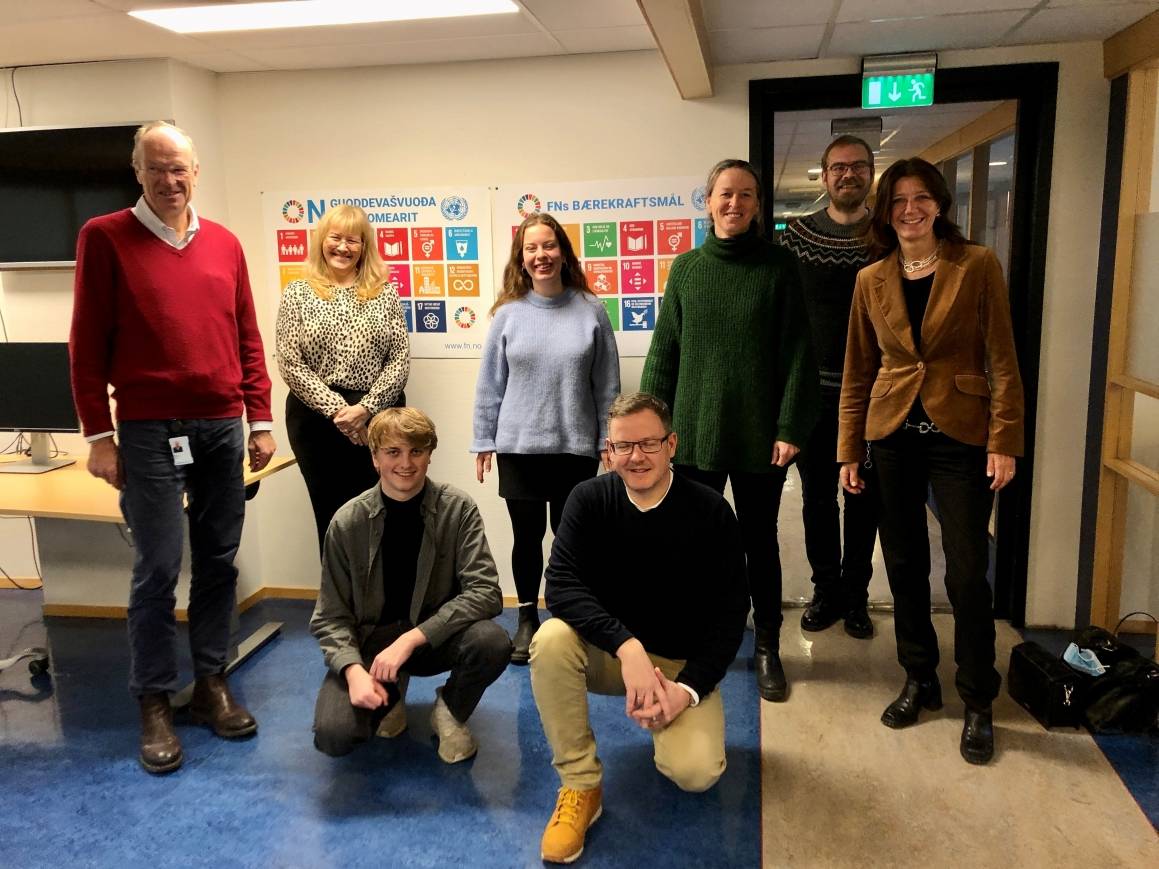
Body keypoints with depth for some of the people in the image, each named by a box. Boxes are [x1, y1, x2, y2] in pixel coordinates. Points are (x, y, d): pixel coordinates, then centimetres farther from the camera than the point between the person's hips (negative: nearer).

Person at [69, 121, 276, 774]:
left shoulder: (225, 243, 11)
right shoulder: (105, 237, 0)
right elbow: (88, 344, -2)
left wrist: (261, 421, 9)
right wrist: (99, 435, -6)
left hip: (224, 426, 4)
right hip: (150, 429, -4)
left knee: (219, 562, 9)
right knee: (158, 570, 0)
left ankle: (213, 683, 22)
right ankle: (155, 703, 14)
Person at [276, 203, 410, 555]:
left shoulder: (385, 293, 6)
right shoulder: (297, 294, 3)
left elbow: (400, 359, 0)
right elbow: (289, 365, -4)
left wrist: (365, 408, -12)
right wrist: (338, 409, -12)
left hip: (379, 417, 1)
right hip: (317, 418, -1)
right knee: (332, 519, 8)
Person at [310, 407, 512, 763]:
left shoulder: (458, 509, -12)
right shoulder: (348, 522, -10)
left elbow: (486, 592, -20)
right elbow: (331, 617, -7)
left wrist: (411, 639, -28)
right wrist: (353, 670, -27)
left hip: (436, 636, 0)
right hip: (370, 640, 1)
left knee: (492, 642, -31)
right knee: (333, 734, -23)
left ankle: (450, 711, 3)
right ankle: (391, 696, 14)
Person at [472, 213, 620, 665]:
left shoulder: (590, 310, -2)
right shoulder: (508, 313, -2)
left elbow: (607, 383, 1)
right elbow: (490, 383, 2)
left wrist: (610, 439, 1)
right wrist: (483, 441, 2)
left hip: (575, 446, 0)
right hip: (518, 446, 0)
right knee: (527, 536, 10)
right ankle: (527, 619, 29)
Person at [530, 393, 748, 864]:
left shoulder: (711, 512, -14)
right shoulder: (589, 499, -11)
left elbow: (729, 613, -11)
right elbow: (562, 586, -22)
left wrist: (689, 689, -22)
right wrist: (626, 645, -35)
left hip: (682, 664, -1)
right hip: (607, 652, 2)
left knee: (695, 772, -24)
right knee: (551, 640, -30)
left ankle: (672, 716, 13)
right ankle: (580, 785, -12)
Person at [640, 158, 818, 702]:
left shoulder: (778, 266, -2)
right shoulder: (686, 268, 4)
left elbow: (797, 352, -4)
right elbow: (664, 351, 5)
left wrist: (791, 426, -10)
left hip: (759, 433, -1)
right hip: (694, 431, 2)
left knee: (759, 540, 11)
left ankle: (767, 649, 27)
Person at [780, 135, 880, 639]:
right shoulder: (798, 234, 1)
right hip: (813, 391, 1)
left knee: (864, 498, 11)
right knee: (818, 497, 10)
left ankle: (855, 594, 27)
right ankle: (826, 589, 27)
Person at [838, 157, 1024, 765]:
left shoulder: (977, 266, -3)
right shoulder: (871, 280, 6)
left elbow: (1002, 360, -4)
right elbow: (857, 372, 8)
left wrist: (1005, 442, -11)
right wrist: (848, 451, 5)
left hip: (960, 434, -3)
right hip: (893, 434, 3)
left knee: (966, 572, -1)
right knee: (905, 564, 11)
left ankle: (978, 704, 17)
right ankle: (919, 681, 29)